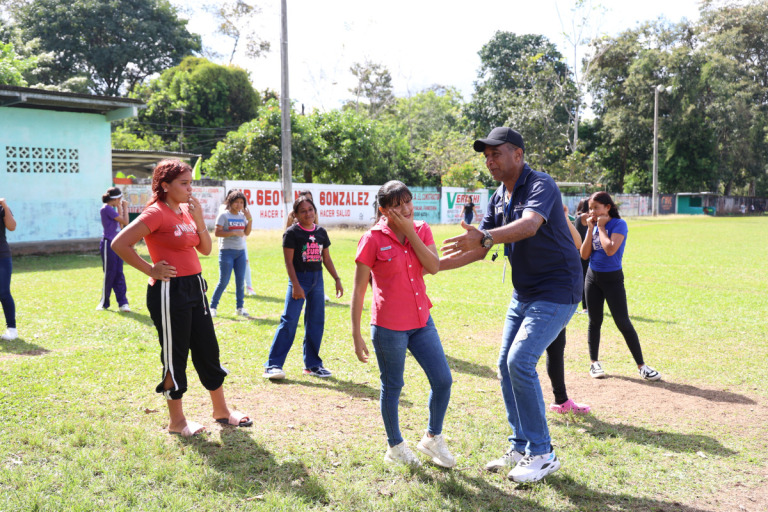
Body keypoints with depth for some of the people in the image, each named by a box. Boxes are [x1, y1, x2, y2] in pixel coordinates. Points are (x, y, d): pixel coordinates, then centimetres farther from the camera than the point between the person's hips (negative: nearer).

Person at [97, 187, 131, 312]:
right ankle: (104, 303, 11)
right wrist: (125, 208, 1)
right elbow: (125, 222, -13)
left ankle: (123, 303, 2)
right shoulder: (107, 208, -13)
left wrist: (120, 208, 15)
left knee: (119, 274, 3)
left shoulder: (112, 209, 15)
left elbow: (120, 226, 17)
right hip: (108, 244, -9)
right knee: (109, 274, -1)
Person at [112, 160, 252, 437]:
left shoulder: (186, 211, 11)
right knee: (175, 356, 4)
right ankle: (176, 421, 19)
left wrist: (199, 220, -3)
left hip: (194, 287, 8)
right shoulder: (156, 213, -13)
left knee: (208, 351, 14)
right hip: (170, 291, -8)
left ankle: (221, 410, 28)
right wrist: (151, 270, -15)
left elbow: (206, 250, 11)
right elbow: (119, 243, -21)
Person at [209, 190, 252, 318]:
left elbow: (247, 233, 9)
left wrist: (249, 219, -2)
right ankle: (213, 307, 9)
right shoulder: (224, 215, -6)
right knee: (223, 282, -4)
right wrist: (234, 232, -19)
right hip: (227, 251, -5)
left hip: (241, 251, 5)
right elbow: (217, 233, -13)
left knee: (240, 281, 5)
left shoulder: (242, 215, 10)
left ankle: (240, 308, 15)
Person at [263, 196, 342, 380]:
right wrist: (295, 285, -15)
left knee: (316, 322, 8)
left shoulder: (321, 232, 8)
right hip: (299, 277, -5)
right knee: (289, 321, -10)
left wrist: (337, 279, 10)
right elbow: (289, 262, -9)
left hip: (317, 279, 6)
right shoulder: (292, 233, -7)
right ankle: (273, 365, -6)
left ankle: (312, 364, 19)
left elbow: (327, 259, 15)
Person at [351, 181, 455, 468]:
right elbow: (359, 289, -8)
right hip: (388, 327, -5)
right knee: (392, 386, 9)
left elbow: (433, 267, -11)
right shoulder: (373, 239, -10)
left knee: (443, 380, 5)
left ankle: (432, 438, 27)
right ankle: (395, 447, 29)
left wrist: (410, 232, -15)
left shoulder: (421, 230, 5)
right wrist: (356, 335, -10)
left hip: (421, 321, 5)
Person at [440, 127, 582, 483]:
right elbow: (479, 248, 12)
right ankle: (520, 448, 22)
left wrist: (485, 237, -54)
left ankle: (542, 453, -3)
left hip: (557, 291, -9)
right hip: (524, 292, 9)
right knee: (506, 365, 8)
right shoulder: (498, 198, 9)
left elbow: (530, 225, -39)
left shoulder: (541, 185, -17)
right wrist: (436, 265, 3)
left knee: (520, 361, -18)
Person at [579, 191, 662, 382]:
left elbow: (610, 250, -27)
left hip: (613, 278, -5)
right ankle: (594, 363, 19)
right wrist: (591, 230, -6)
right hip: (592, 277, 5)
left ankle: (641, 366, 2)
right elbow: (584, 255, -1)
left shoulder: (619, 224, -11)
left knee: (623, 322, -6)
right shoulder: (593, 225, 5)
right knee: (594, 321, 9)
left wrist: (601, 227, -16)